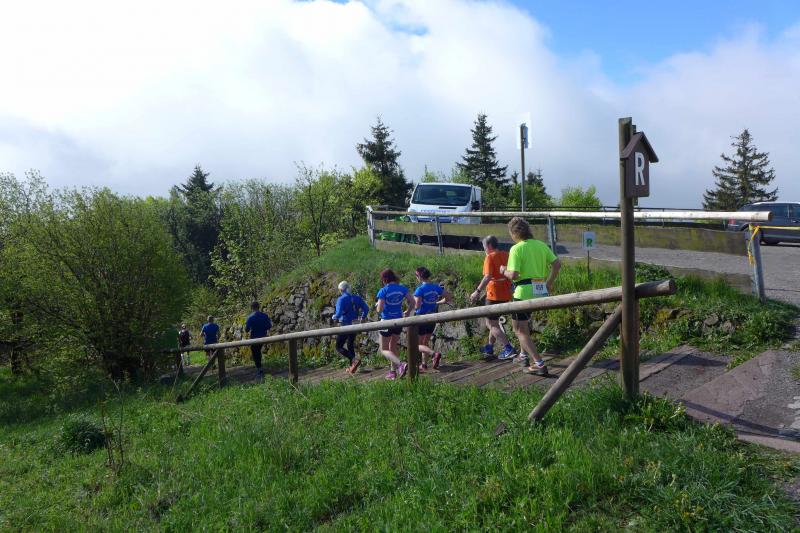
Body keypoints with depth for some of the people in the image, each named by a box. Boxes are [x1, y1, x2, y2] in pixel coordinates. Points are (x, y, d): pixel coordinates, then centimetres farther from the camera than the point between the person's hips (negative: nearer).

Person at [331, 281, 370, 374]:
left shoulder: (341, 299, -13)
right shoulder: (356, 298, 4)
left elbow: (339, 313, -21)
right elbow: (366, 308, 0)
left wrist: (334, 317, 0)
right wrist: (362, 318, 16)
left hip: (345, 325, -7)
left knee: (339, 347, 3)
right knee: (350, 346, 22)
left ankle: (354, 359, -18)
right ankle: (352, 367, 21)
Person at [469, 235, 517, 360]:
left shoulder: (490, 257, -13)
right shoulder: (506, 255, 8)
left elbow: (488, 276, -25)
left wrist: (478, 291, -25)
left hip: (494, 295, -8)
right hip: (506, 294, 8)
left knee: (491, 324, -1)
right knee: (494, 321, 22)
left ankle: (508, 349, -12)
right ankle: (490, 348, 32)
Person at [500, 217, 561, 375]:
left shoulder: (516, 249, -12)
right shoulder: (541, 245, 7)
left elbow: (513, 275, -18)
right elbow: (557, 264, 2)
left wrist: (504, 271, 2)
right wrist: (549, 283, 12)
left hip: (524, 291, -7)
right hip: (540, 291, 7)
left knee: (520, 330, 2)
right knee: (524, 320, 30)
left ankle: (539, 364, -8)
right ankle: (523, 353, 36)